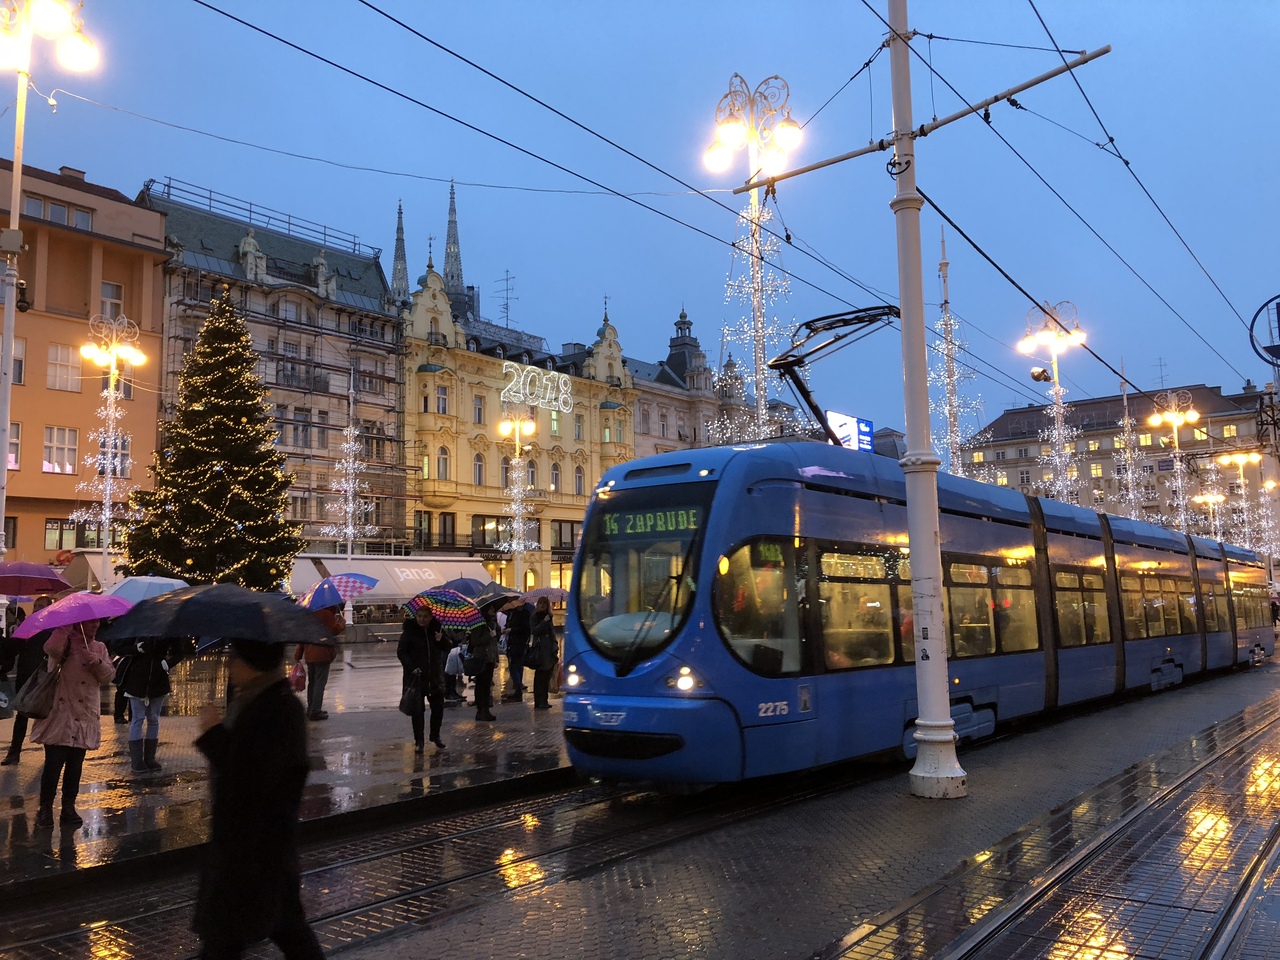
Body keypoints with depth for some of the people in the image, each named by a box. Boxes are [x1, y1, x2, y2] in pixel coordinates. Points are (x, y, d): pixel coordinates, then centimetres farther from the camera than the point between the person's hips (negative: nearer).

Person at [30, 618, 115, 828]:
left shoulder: (99, 648, 13)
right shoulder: (65, 640, -2)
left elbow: (109, 676, 5)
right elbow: (51, 649, -26)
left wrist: (98, 663, -13)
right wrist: (66, 625, -21)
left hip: (85, 718, 4)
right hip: (60, 714, -4)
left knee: (75, 766, 9)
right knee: (53, 764, -5)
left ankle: (69, 807, 18)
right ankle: (45, 808, 8)